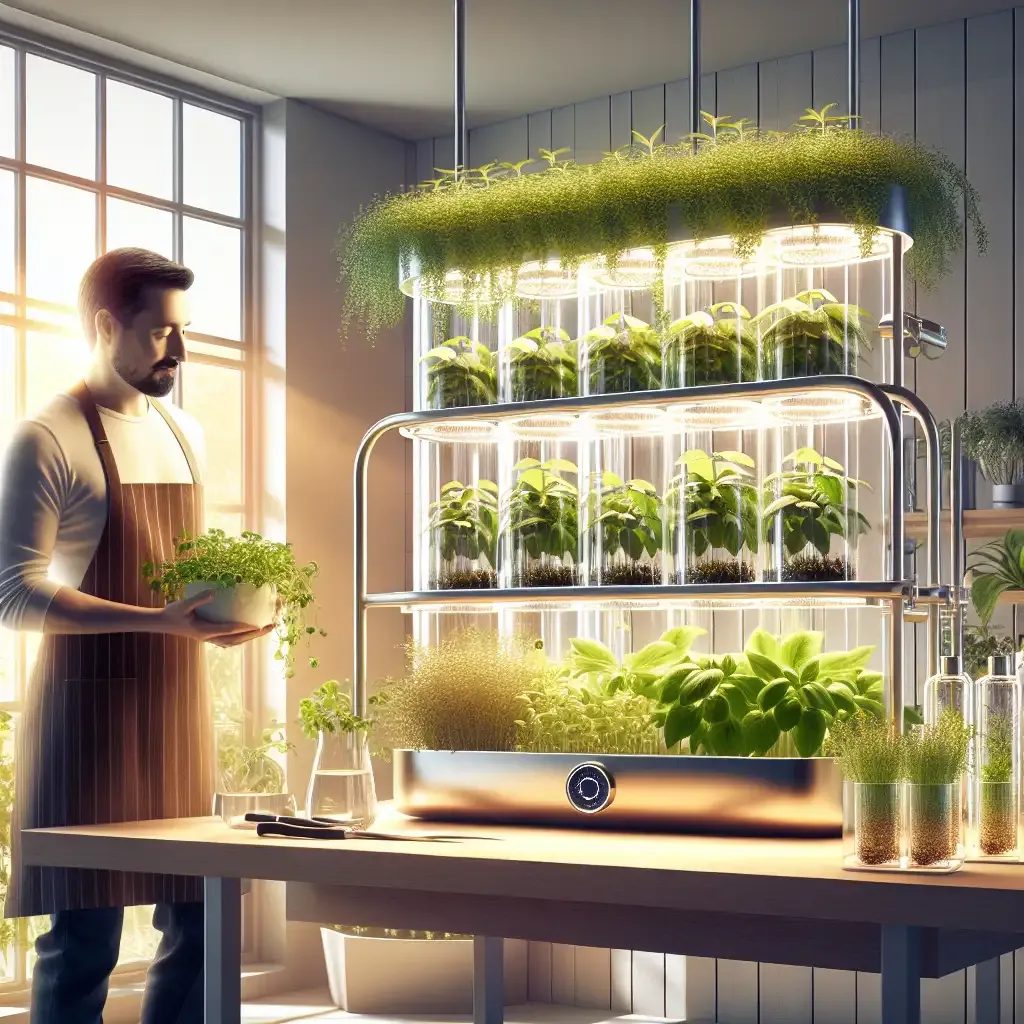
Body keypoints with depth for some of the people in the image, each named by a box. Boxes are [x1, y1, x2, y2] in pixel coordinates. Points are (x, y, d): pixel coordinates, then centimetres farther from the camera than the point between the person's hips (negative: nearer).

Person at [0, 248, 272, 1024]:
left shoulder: (186, 436, 15)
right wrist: (161, 621, -24)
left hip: (179, 708, 7)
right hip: (89, 712, -7)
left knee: (199, 928, 8)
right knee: (83, 941, -3)